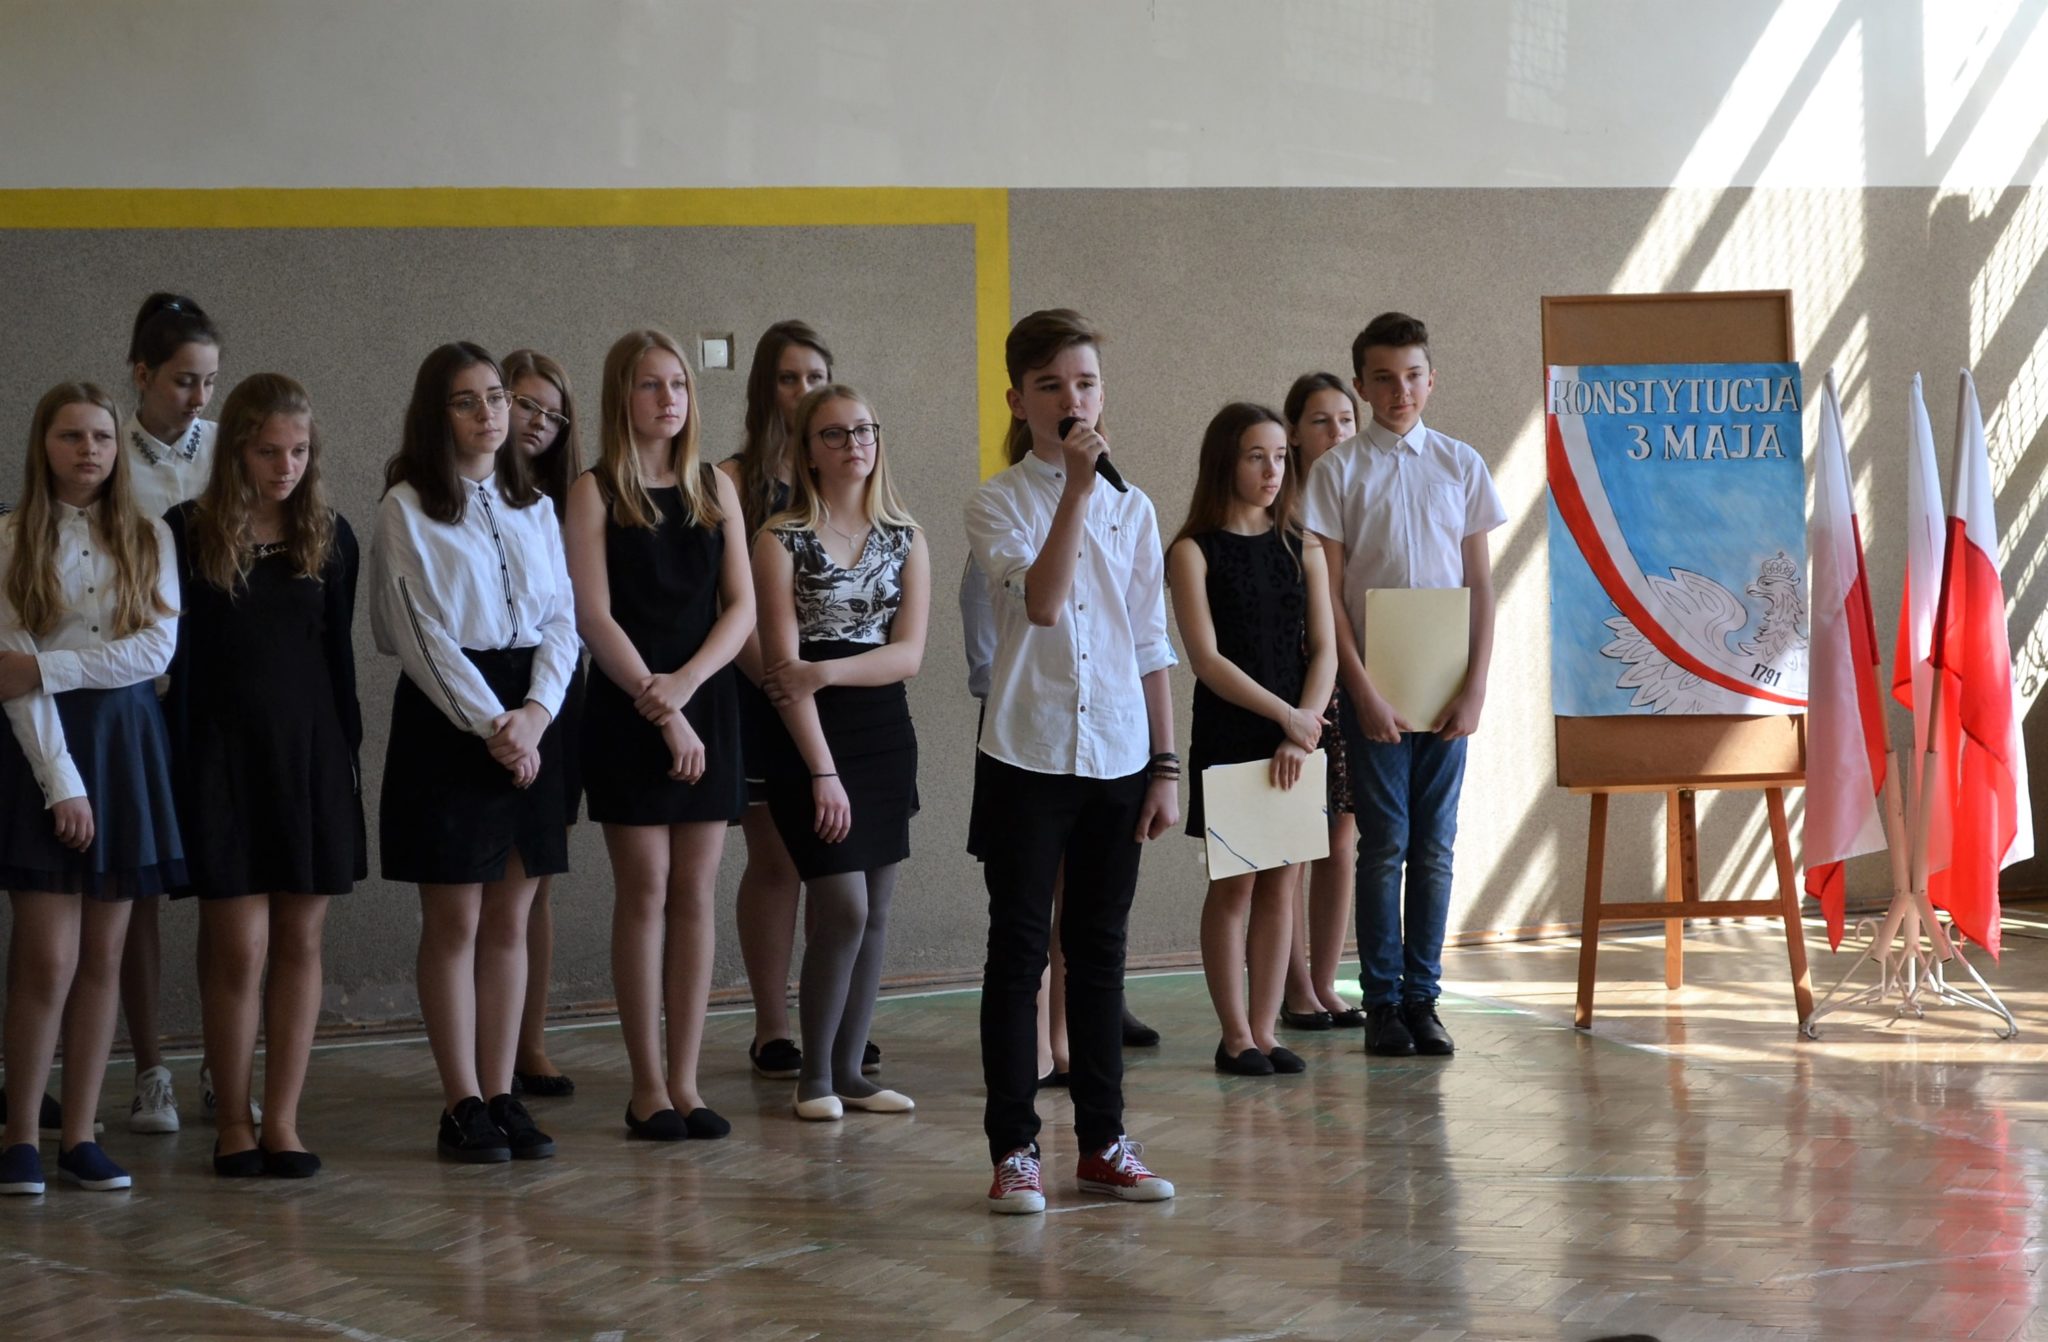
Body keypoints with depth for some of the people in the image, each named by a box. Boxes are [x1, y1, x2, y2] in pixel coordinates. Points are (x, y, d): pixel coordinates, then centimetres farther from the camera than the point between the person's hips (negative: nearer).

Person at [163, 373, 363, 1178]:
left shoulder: (328, 537, 7)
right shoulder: (190, 534, -2)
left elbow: (338, 654, 11)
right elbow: (178, 659, -2)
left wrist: (348, 754, 6)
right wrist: (179, 770, -7)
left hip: (312, 752, 3)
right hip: (226, 751, -3)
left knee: (300, 941, 4)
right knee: (239, 947, -4)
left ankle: (282, 1121, 9)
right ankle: (232, 1124, 7)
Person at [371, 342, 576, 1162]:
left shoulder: (533, 506, 14)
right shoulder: (408, 507, -2)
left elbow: (561, 618, 8)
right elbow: (420, 631, -9)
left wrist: (536, 710, -9)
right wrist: (490, 723, -15)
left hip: (531, 716, 5)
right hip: (447, 716, -5)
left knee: (510, 919, 6)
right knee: (454, 921, -2)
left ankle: (501, 1095, 10)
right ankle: (462, 1105, 2)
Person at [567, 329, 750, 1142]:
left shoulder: (716, 490, 10)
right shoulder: (594, 494, -1)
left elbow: (741, 607, 4)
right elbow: (594, 617, -8)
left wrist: (686, 681, -12)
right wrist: (660, 709, -14)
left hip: (706, 706, 4)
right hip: (626, 711, -3)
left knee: (696, 893, 3)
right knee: (645, 893, -2)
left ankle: (685, 1080, 7)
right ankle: (648, 1086, 3)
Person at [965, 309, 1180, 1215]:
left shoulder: (1132, 509, 9)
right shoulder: (998, 504, -2)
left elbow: (1152, 646, 10)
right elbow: (1041, 600, -20)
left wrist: (1165, 765, 6)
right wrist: (1076, 486, -22)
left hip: (1118, 757, 3)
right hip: (1026, 756, -3)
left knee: (1100, 949, 10)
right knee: (1019, 950, 0)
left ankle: (1103, 1141, 17)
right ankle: (1014, 1149, 6)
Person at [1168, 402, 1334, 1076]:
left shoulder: (1303, 549, 9)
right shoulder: (1194, 552, -3)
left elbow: (1323, 649, 3)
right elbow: (1206, 658, -11)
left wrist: (1301, 731, -10)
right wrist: (1285, 714, -17)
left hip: (1295, 738, 4)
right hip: (1227, 737, -4)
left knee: (1282, 883, 5)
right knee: (1234, 885, 0)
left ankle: (1265, 1031, 11)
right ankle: (1235, 1036, 8)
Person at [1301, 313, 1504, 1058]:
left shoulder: (1461, 465, 7)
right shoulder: (1338, 470, 0)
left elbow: (1481, 584, 6)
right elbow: (1329, 593, -3)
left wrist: (1475, 687, -3)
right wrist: (1363, 692, -9)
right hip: (1374, 689, -2)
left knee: (1435, 848, 4)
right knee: (1384, 846, -1)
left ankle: (1423, 997, 11)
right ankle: (1382, 1002, 6)